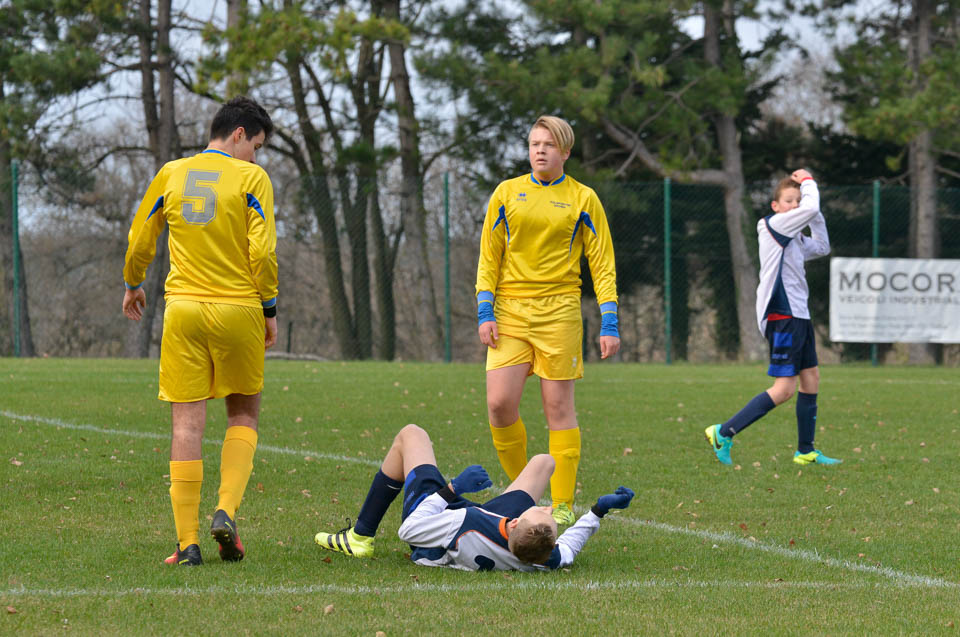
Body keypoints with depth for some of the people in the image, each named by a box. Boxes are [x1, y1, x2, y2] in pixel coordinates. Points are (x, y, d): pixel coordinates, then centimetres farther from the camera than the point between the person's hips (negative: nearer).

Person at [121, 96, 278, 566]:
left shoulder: (171, 175, 9)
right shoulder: (250, 178, -2)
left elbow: (139, 241, 16)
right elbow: (263, 250, -8)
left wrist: (133, 286, 32)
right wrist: (269, 308, 2)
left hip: (183, 310, 2)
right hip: (238, 310, -2)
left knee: (187, 422, 1)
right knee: (244, 414, 15)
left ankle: (187, 542, -3)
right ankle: (226, 512, -5)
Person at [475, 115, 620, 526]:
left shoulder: (582, 199, 4)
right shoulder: (507, 193, 9)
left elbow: (602, 264, 5)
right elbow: (488, 257, 11)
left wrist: (609, 324, -3)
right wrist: (485, 312, 0)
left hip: (558, 312, -2)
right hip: (509, 312, 2)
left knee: (558, 408, -2)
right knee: (499, 403, -9)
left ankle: (563, 505, 4)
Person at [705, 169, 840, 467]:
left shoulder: (795, 237, 17)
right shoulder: (774, 224, -9)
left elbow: (821, 247, 31)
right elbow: (809, 208, -19)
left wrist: (815, 216, 17)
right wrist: (808, 182, 0)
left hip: (798, 315, 10)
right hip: (782, 316, -10)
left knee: (811, 379, 11)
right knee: (784, 388, -14)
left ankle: (805, 451, 19)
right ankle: (724, 433, -13)